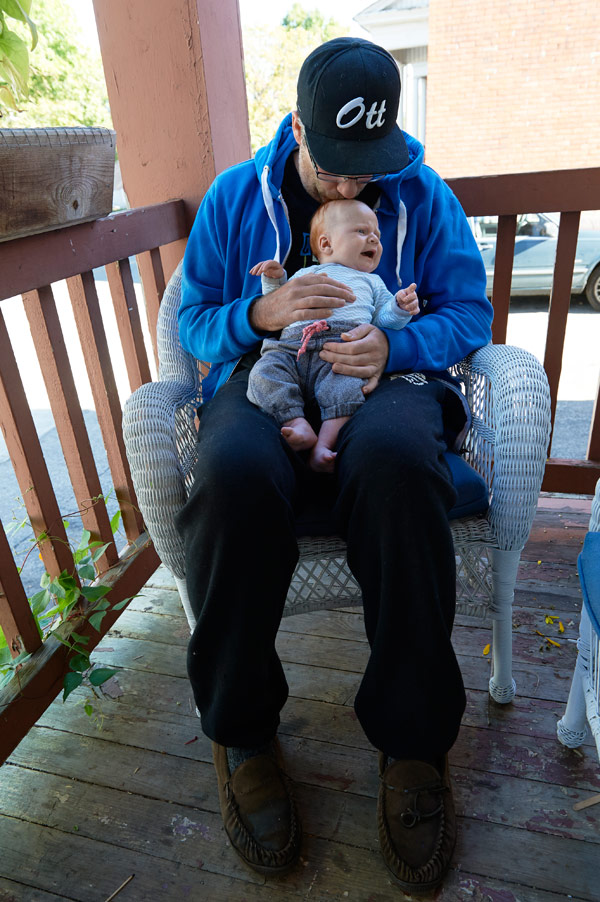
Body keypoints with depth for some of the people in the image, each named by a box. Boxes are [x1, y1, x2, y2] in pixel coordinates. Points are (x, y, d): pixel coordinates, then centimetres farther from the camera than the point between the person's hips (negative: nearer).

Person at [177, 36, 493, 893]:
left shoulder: (424, 195, 10)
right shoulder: (235, 196, 10)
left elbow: (469, 314, 6)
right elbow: (194, 321, 8)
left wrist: (395, 346, -15)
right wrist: (263, 312, -15)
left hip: (386, 375, 0)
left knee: (395, 458, -39)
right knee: (235, 470, -37)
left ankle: (413, 738, -18)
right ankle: (241, 733, -13)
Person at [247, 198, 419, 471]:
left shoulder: (371, 282, 36)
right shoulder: (304, 274, 35)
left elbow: (383, 318, 22)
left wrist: (400, 307, 2)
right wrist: (274, 280, 18)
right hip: (291, 344, 1)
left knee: (347, 385, -35)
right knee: (263, 373, -29)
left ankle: (325, 444, -37)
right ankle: (298, 424, -37)